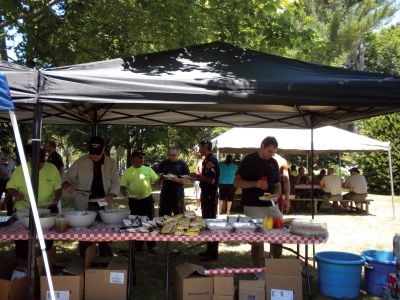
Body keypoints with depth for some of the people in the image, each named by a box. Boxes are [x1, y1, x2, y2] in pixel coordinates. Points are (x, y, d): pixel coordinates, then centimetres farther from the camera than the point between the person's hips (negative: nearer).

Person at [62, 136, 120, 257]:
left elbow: (116, 181, 6)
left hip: (103, 204, 1)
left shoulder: (111, 163, 2)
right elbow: (67, 176, 5)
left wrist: (111, 195, -11)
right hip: (85, 205, -1)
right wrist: (66, 185, -17)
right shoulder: (81, 162, -1)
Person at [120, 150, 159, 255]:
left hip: (147, 199, 0)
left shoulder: (148, 170, 1)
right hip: (134, 201, 0)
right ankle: (138, 246, 25)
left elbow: (156, 181, 0)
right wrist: (124, 192, -20)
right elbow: (123, 187, 0)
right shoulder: (128, 172, -1)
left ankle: (151, 246, 16)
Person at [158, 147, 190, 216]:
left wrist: (177, 179, -21)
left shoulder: (183, 165, 0)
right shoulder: (163, 163, 7)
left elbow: (186, 180, -3)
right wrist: (162, 177, -11)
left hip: (178, 194, -2)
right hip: (165, 194, 2)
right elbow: (159, 177, 12)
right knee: (163, 216, 6)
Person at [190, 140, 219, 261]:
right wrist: (198, 177, 12)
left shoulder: (210, 160, -18)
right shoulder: (208, 160, 13)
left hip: (210, 195, -10)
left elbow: (211, 180, -25)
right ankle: (210, 250, 25)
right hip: (208, 194, 10)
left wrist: (197, 176, -15)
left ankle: (213, 253, 4)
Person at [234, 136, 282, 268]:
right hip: (253, 206, -5)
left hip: (271, 205, 5)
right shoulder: (249, 160, -4)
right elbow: (236, 182, -7)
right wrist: (255, 184, -22)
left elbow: (277, 184, 17)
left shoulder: (273, 163, 11)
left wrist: (276, 194, -5)